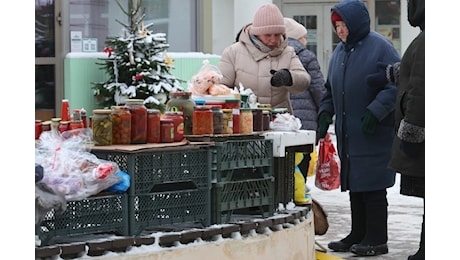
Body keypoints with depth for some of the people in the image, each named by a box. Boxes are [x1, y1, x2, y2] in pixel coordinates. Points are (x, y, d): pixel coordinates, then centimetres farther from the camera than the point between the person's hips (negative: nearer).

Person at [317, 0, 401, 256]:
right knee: (355, 186, 13)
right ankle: (358, 235, 22)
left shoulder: (379, 47, -10)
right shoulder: (340, 51, 14)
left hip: (374, 133, -8)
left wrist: (375, 112, -19)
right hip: (348, 134, 8)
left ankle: (377, 240, 4)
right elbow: (331, 88, 24)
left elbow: (396, 85, -14)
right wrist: (326, 113, 10)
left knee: (373, 186, -4)